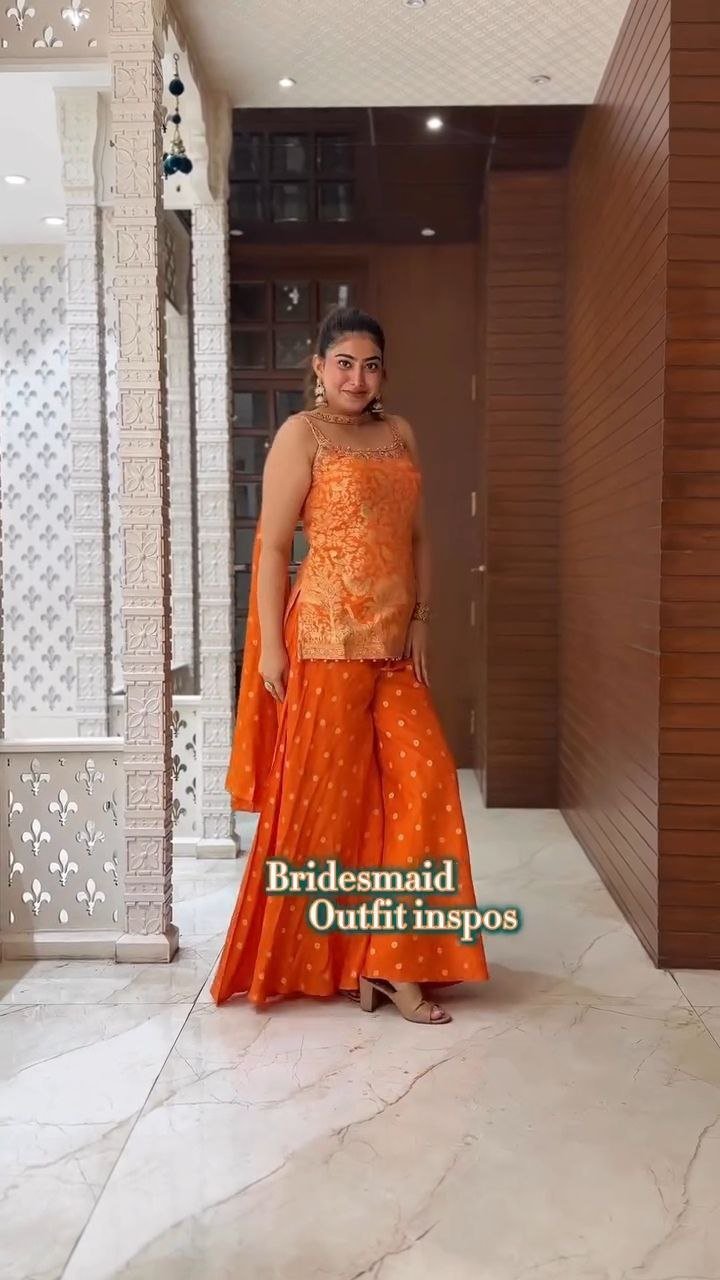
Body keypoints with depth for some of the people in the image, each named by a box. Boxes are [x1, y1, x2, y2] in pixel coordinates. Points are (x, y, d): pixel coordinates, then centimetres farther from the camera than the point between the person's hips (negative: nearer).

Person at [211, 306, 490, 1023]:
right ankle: (311, 960, 18)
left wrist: (420, 619, 8)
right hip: (326, 639, -6)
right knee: (324, 795, 1)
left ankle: (387, 960, 11)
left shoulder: (400, 435, 17)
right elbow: (272, 544, -7)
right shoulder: (302, 434, -2)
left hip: (393, 642, 6)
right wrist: (270, 645, -12)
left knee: (422, 783, 0)